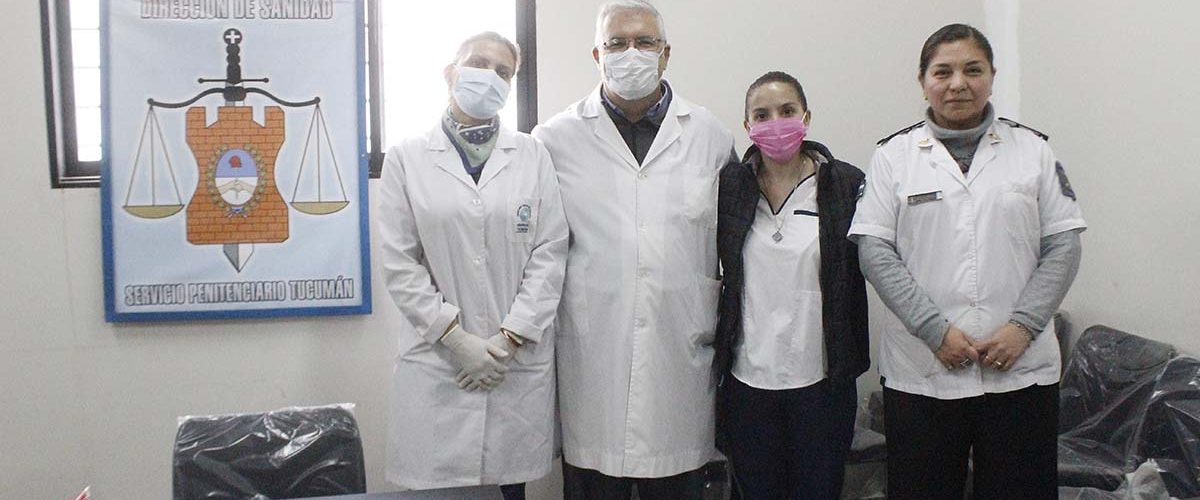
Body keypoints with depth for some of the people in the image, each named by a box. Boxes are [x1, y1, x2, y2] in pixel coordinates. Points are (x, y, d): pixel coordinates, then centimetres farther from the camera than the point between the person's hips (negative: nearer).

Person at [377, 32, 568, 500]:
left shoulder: (532, 155, 6)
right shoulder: (407, 157, 4)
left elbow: (550, 253, 1)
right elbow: (399, 264, -1)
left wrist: (510, 339, -8)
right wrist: (456, 338, -9)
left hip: (520, 361, 1)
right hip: (437, 361, -1)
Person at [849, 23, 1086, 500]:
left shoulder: (1032, 149, 8)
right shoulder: (894, 155, 4)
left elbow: (1063, 246, 4)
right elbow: (874, 252, -4)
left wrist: (1023, 326, -9)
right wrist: (935, 330, -12)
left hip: (1021, 368, 1)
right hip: (919, 370, -1)